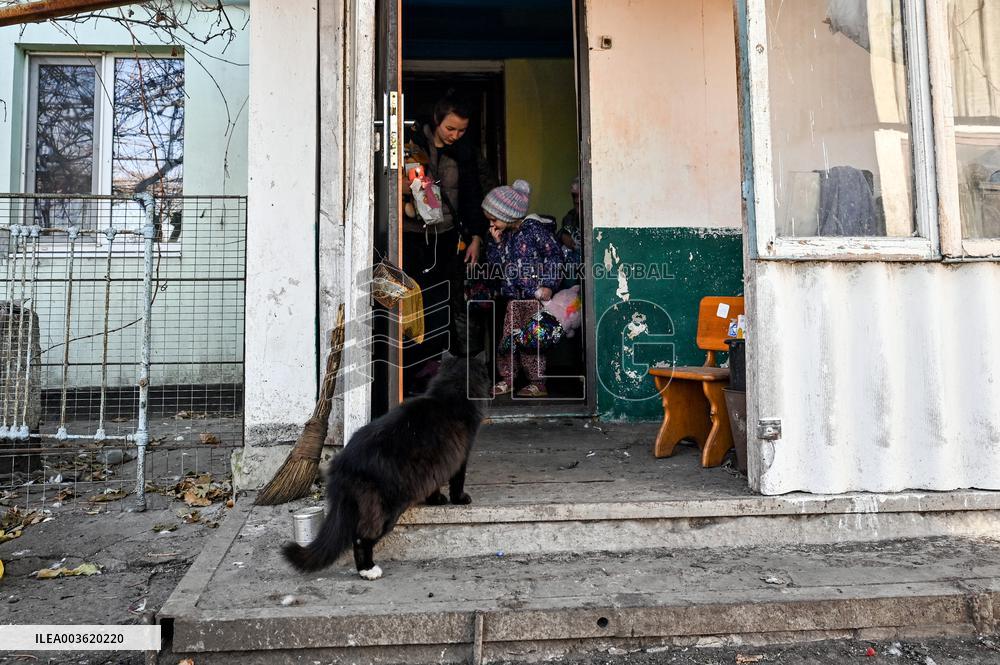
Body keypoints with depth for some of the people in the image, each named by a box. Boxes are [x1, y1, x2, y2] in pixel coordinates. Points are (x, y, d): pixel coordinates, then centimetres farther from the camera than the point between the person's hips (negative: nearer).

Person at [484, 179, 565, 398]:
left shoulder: (533, 228, -11)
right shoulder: (505, 234, 11)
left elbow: (554, 254, -12)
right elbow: (496, 262, 14)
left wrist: (548, 284, -16)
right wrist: (496, 242, -1)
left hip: (534, 295, -7)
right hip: (514, 296, 7)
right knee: (507, 337, 9)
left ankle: (538, 383, 7)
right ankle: (507, 379, 21)